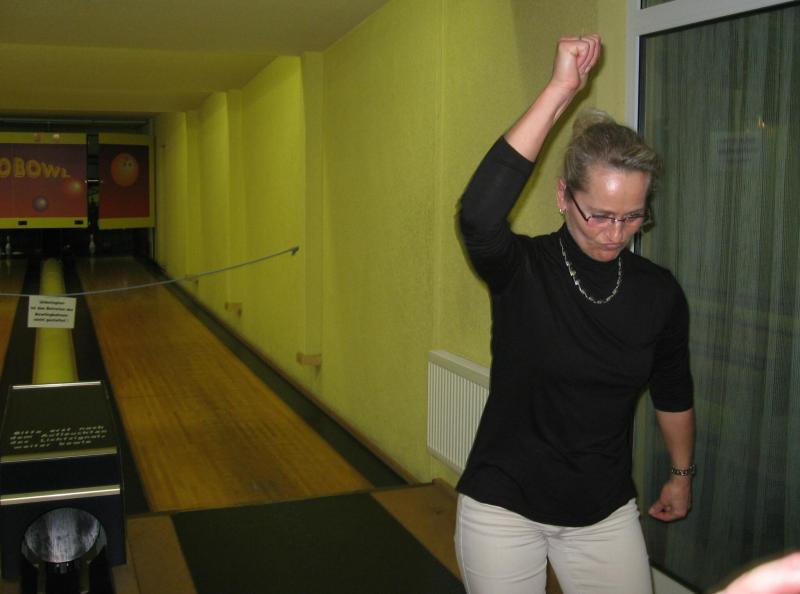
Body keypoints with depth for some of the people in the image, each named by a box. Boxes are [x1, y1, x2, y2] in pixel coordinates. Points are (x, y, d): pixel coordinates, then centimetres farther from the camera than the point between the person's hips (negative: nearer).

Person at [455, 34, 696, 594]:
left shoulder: (659, 292, -6)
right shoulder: (521, 269, -15)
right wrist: (560, 90, -37)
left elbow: (673, 391, 10)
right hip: (502, 509, -2)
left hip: (606, 514, 3)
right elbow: (478, 213, -38)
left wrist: (682, 473, 21)